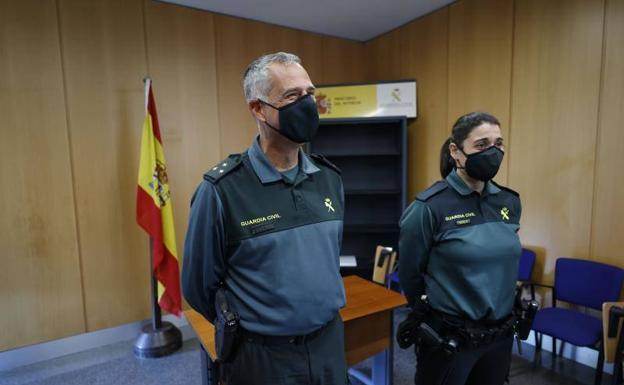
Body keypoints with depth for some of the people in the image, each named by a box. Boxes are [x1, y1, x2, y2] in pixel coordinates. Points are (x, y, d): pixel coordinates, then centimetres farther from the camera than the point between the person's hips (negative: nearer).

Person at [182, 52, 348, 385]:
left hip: (330, 342, 5)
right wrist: (242, 327, 6)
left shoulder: (330, 177, -3)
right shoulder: (221, 189, -20)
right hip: (262, 355, -4)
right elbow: (198, 285, -8)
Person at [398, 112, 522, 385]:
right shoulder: (430, 206, -19)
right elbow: (409, 273, -8)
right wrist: (430, 313, 4)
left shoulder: (510, 202, -1)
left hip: (500, 334, 6)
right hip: (447, 336, -5)